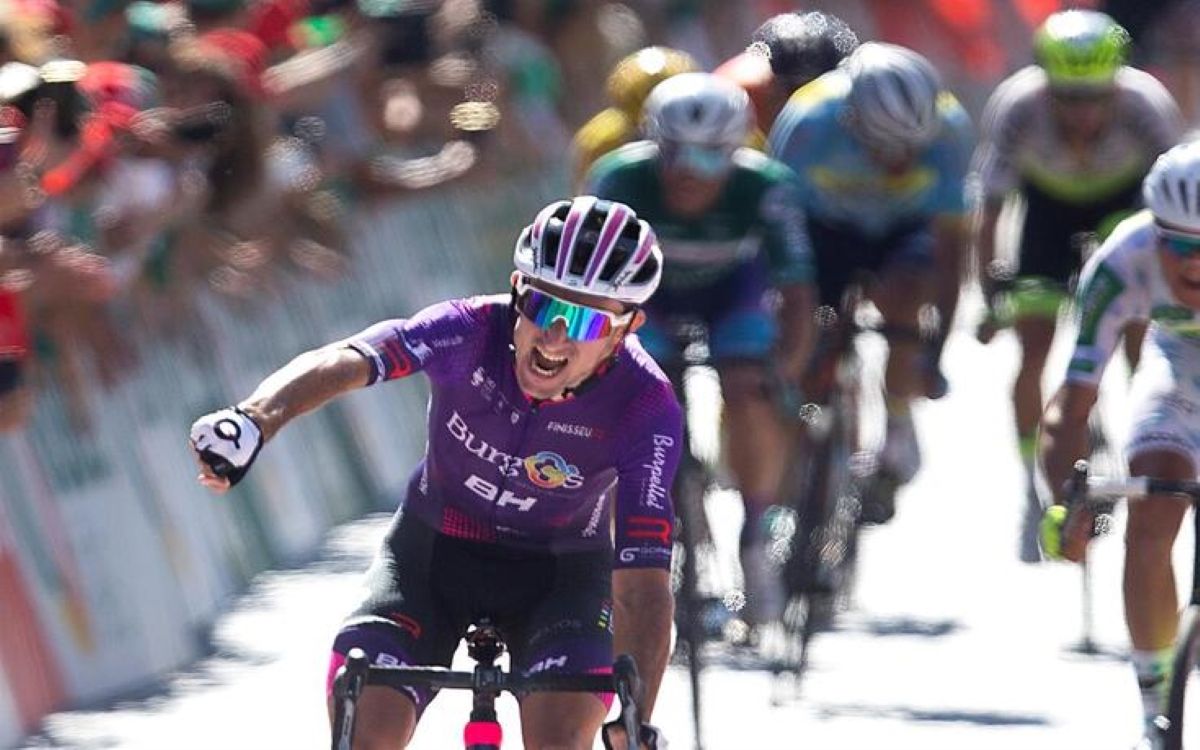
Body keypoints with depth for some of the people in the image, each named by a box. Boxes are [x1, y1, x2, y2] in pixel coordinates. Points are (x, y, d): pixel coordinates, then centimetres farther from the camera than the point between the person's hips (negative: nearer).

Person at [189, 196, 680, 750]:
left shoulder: (646, 408, -26)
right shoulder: (471, 332, -26)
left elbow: (643, 581, -30)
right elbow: (341, 364, -44)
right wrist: (252, 421, -64)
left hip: (560, 573, -1)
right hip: (433, 551, 1)